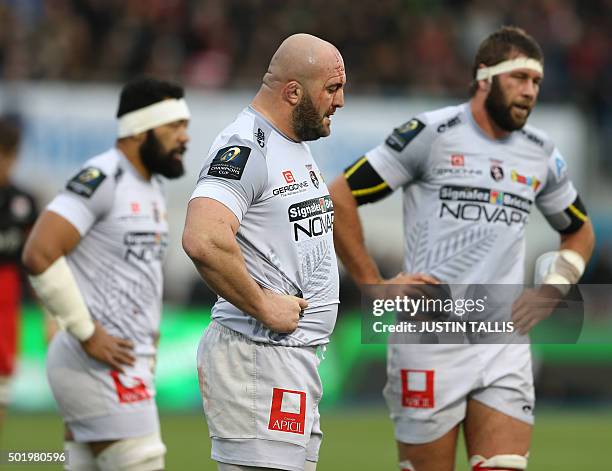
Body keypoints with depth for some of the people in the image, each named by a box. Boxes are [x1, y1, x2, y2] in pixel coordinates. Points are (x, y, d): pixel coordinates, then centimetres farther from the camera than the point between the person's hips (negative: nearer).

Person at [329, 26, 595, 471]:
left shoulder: (542, 155, 12)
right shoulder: (431, 134, -5)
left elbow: (580, 232, 29)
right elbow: (340, 197, -3)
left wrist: (552, 288, 11)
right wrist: (374, 287, -5)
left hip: (505, 344, 4)